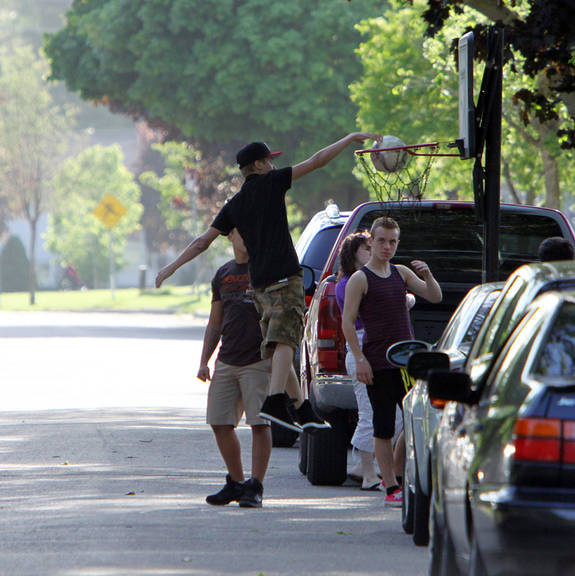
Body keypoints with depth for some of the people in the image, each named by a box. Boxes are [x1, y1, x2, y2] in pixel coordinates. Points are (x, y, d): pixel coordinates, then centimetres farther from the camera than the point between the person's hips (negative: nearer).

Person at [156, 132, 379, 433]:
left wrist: (172, 267, 20)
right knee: (285, 341, -16)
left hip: (260, 284, 7)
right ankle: (275, 401, -31)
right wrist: (350, 138, 8)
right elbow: (315, 162, 1)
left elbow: (203, 240, 13)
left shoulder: (234, 205, 16)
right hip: (284, 277, -7)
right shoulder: (269, 183, 1)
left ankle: (302, 408, 10)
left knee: (280, 345, 9)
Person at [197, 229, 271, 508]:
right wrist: (204, 361, 13)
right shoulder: (223, 274, 14)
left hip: (258, 361, -6)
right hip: (226, 362, 6)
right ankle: (236, 482, 19)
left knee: (259, 424, -8)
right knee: (220, 424, 6)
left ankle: (255, 487, -4)